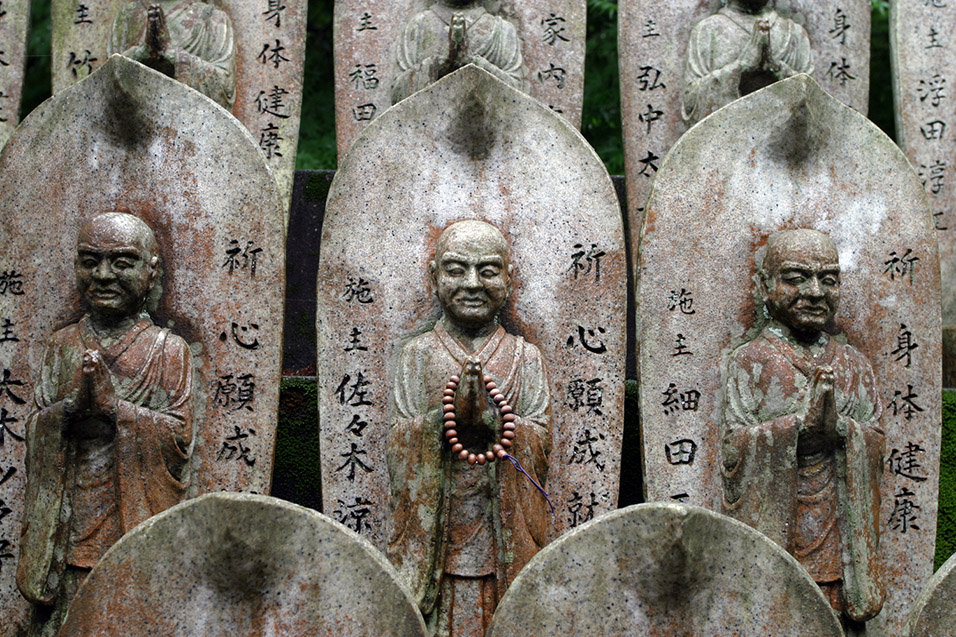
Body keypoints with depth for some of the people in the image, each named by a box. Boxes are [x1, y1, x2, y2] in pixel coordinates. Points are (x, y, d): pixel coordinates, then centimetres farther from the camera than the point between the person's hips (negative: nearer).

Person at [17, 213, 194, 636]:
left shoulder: (168, 350, 2)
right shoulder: (64, 344, 11)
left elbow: (179, 436, -7)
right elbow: (35, 429, 6)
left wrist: (113, 405, -15)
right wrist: (73, 404, -14)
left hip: (138, 521, -2)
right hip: (69, 519, 3)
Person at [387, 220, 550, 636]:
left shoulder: (525, 358, 7)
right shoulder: (417, 355, 6)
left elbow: (540, 441, -2)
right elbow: (398, 442, -3)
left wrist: (492, 419, -17)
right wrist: (451, 414, -17)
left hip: (504, 533, 1)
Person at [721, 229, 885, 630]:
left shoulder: (854, 366, 13)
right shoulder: (749, 361, 0)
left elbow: (875, 445, 5)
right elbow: (735, 447, -9)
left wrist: (839, 427, -14)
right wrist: (801, 422, -20)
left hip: (835, 534, 3)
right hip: (769, 528, -3)